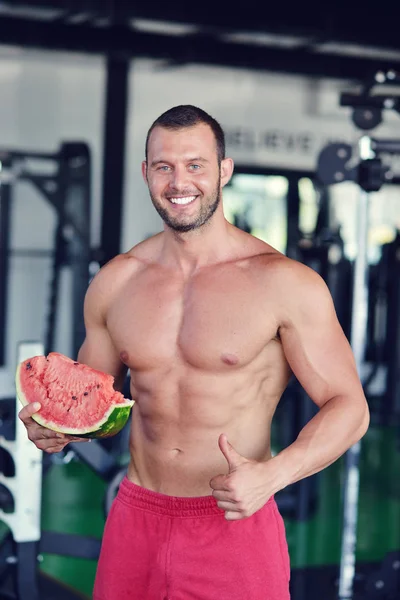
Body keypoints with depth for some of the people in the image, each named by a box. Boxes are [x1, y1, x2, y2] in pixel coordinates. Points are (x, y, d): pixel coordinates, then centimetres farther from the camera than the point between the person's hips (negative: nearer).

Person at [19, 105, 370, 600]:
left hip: (234, 527, -4)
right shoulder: (114, 283, 4)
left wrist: (271, 476, -21)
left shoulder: (285, 284, -10)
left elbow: (348, 407, -7)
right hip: (135, 522, 4)